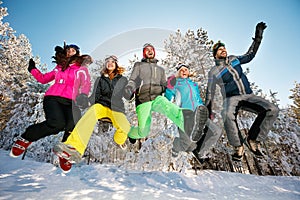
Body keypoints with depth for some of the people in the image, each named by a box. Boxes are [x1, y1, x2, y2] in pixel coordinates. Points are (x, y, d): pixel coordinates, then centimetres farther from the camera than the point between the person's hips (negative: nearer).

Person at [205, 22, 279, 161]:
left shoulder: (234, 59, 17)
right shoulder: (213, 72, 2)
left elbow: (249, 56, 32)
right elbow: (210, 93, 5)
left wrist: (258, 37, 26)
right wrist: (208, 111, 3)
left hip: (248, 96, 5)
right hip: (231, 98, -5)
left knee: (272, 110, -21)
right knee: (228, 115, -39)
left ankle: (253, 139, -5)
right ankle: (238, 147, -15)